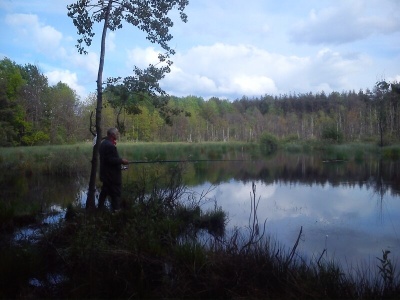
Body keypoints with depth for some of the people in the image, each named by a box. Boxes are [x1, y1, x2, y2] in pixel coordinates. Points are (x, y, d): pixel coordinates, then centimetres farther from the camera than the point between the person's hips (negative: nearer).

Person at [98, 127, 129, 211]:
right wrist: (121, 161, -16)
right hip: (112, 175, -10)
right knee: (116, 194, -2)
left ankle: (100, 208, 26)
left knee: (104, 192, 18)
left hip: (106, 174, 10)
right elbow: (111, 160, -26)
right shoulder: (110, 145, -22)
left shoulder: (104, 143, 11)